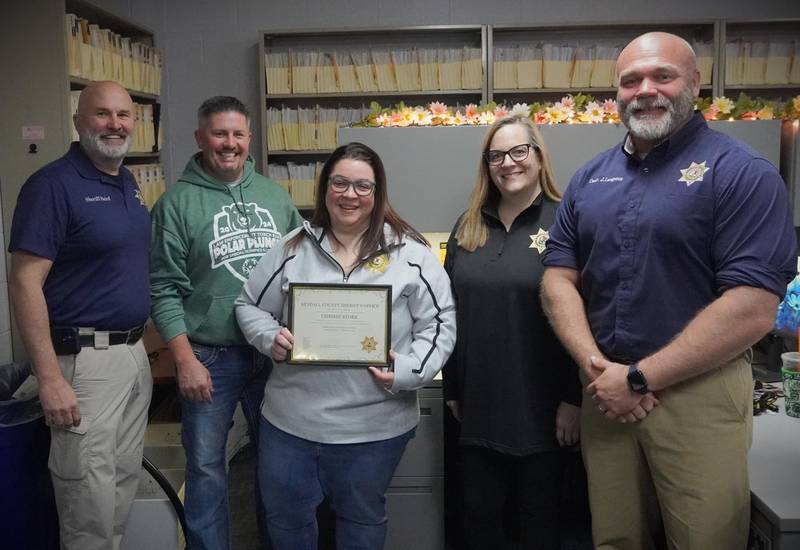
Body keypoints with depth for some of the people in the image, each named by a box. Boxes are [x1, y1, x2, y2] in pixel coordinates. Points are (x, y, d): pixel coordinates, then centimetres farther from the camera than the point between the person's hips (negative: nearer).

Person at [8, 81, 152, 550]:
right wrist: (50, 378, -22)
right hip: (85, 359, -8)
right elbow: (24, 283, -18)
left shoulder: (129, 183, 11)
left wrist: (142, 343, 14)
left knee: (125, 482, 19)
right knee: (90, 495, 3)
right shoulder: (54, 184, -13)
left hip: (135, 353, 8)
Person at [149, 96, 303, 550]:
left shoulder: (274, 195, 6)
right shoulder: (178, 202, -6)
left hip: (276, 353, 4)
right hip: (209, 359, -3)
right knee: (206, 466, 8)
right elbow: (165, 290, -7)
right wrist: (185, 360, -12)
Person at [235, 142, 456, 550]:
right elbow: (250, 306, 11)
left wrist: (408, 370, -17)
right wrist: (270, 337, -9)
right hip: (290, 419, 2)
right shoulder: (294, 248, 3)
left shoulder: (411, 253, -4)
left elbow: (439, 323, -3)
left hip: (374, 424, -2)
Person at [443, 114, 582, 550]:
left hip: (541, 408, -4)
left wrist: (574, 399, -12)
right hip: (479, 407, 5)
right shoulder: (467, 228, 8)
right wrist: (452, 390, 11)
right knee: (478, 515, 16)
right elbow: (450, 314, 11)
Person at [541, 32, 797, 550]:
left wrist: (639, 378, -16)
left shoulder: (741, 172, -8)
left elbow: (753, 310, -16)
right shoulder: (589, 178, 8)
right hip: (606, 392, 5)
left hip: (699, 395, -4)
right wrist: (596, 365, -11)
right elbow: (559, 277, 6)